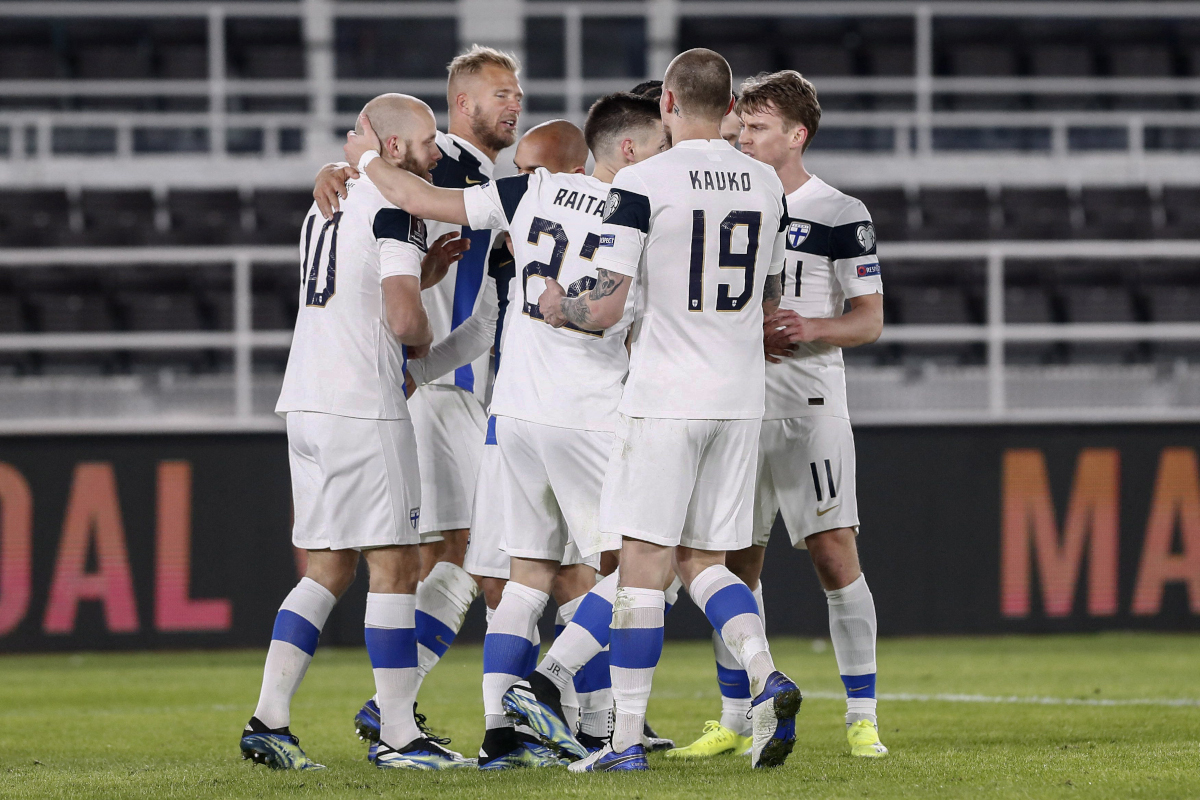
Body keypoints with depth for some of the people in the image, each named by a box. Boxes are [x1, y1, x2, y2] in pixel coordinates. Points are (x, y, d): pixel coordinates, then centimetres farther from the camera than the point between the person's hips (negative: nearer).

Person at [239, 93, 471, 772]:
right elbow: (403, 319, -19)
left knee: (328, 569, 12)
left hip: (307, 406, 8)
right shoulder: (394, 207, -9)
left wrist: (427, 268, 15)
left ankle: (270, 720, 3)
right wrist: (425, 337, 4)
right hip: (363, 409, -8)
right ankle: (399, 737, -3)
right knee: (394, 567, -3)